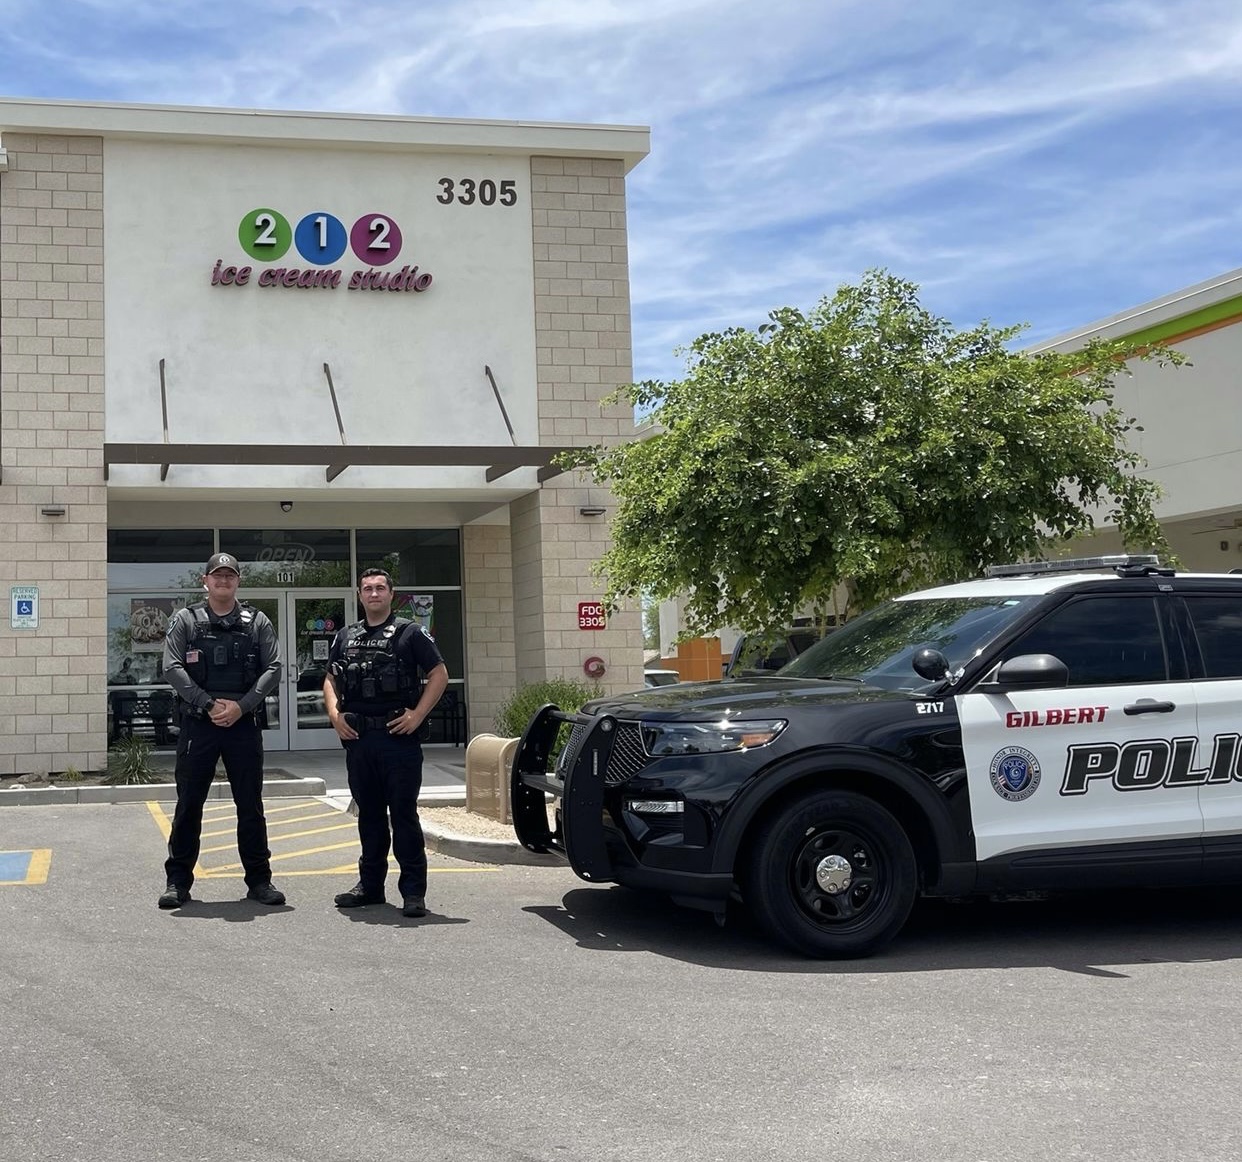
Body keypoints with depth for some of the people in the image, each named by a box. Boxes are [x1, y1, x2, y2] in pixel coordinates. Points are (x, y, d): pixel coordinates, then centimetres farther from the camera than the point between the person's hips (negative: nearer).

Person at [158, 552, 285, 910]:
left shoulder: (257, 622, 8)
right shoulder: (185, 620, 4)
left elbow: (273, 669, 1)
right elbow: (172, 668, -4)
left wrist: (242, 706, -11)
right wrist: (209, 704, -13)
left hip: (244, 724, 1)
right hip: (197, 723, -1)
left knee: (251, 805, 7)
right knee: (188, 804, 4)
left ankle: (259, 880, 15)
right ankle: (178, 881, 13)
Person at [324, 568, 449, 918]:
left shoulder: (410, 633, 0)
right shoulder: (345, 637, 15)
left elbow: (439, 674, -2)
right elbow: (331, 679, 19)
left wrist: (418, 714, -11)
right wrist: (334, 713, 2)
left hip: (398, 736, -5)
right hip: (358, 737, 5)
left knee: (404, 813, -4)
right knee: (369, 813, 12)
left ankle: (414, 891, 0)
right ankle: (370, 885, 22)